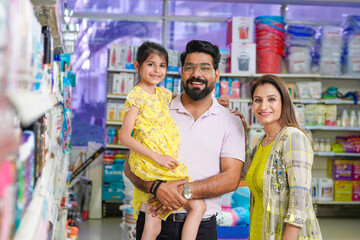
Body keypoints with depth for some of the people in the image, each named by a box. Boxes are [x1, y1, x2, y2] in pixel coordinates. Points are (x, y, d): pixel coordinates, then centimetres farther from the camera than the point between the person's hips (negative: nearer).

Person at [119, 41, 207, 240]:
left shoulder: (163, 94, 14)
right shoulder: (136, 96, -9)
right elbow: (124, 137, -14)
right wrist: (156, 157, -20)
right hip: (149, 162, -7)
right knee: (198, 206, -7)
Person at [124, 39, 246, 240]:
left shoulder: (231, 122, 4)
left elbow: (231, 178, -5)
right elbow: (131, 166, 1)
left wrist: (186, 191, -18)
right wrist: (157, 187, -19)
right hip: (154, 222, 0)